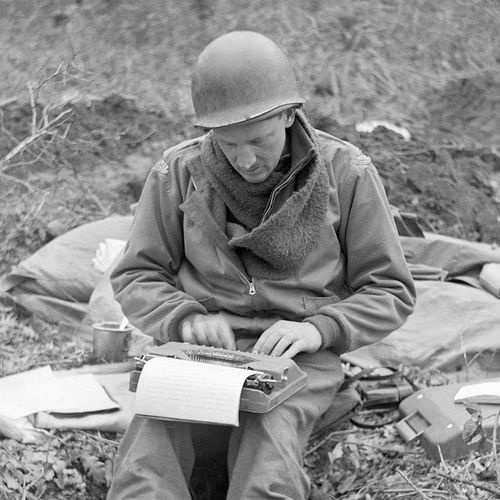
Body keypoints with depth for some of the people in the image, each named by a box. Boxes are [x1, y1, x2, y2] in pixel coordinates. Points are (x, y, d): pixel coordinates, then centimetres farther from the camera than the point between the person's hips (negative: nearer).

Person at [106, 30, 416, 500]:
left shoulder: (346, 173, -1)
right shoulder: (178, 172, 2)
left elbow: (389, 290, 3)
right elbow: (136, 276, 8)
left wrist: (318, 329, -15)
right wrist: (186, 321, -13)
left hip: (295, 355, -1)